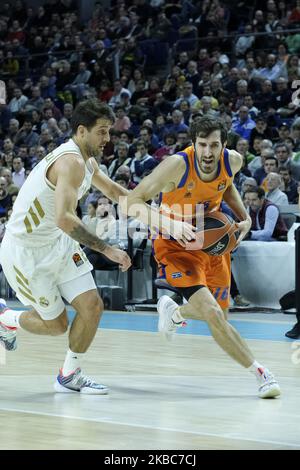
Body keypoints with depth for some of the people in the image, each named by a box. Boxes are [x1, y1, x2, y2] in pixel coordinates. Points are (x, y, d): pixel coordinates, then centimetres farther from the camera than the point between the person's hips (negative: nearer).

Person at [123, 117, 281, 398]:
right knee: (213, 315, -22)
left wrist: (245, 218, -2)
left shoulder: (233, 161, -14)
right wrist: (170, 224, -43)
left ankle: (173, 311, 47)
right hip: (176, 245, -6)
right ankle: (260, 374, -11)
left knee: (220, 315, 15)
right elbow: (130, 202, -30)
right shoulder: (177, 166, -29)